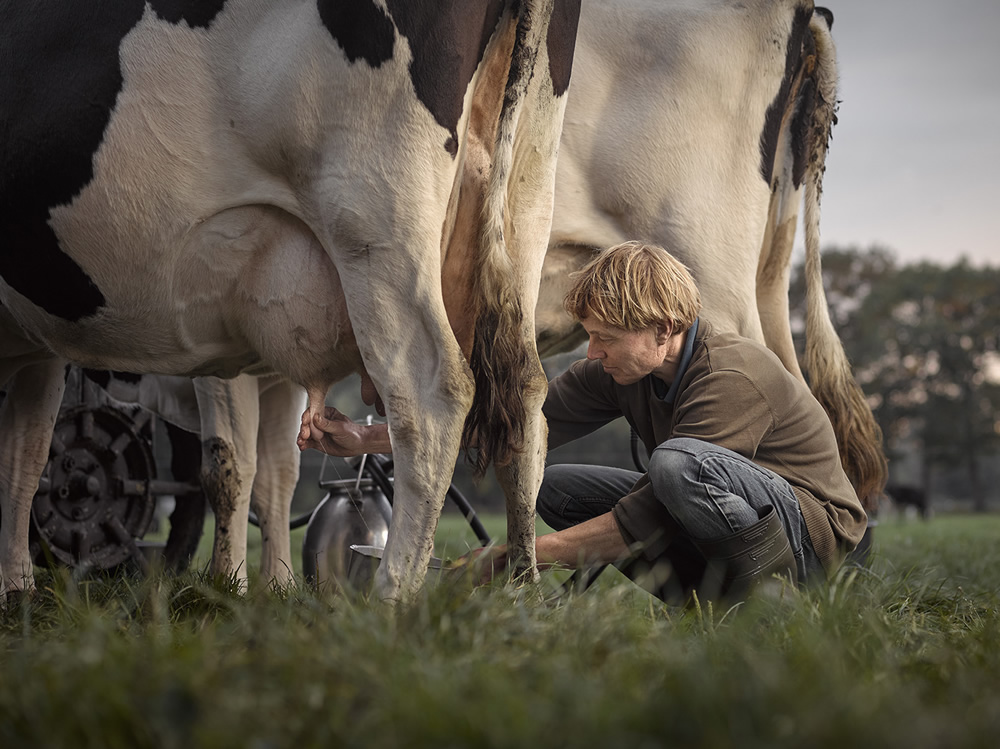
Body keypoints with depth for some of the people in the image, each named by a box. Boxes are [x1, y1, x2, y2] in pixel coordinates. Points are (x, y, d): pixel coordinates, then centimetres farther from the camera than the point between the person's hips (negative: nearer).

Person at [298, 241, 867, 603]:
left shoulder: (733, 377, -28)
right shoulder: (622, 373, -3)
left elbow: (647, 520, -30)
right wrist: (367, 438, -6)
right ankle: (699, 594, -7)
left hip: (812, 527, -8)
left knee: (679, 461, -37)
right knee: (555, 487, -2)